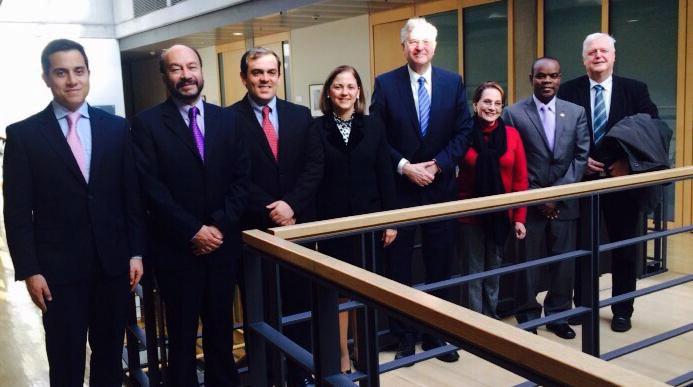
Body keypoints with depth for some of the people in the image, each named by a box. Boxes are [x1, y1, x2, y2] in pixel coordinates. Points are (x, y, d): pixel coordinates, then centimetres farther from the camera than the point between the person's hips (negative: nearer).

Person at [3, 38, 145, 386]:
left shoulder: (116, 127, 3)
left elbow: (132, 195, 5)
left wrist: (136, 252, 2)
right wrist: (29, 270, -8)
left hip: (113, 262, 2)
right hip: (58, 267, -2)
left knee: (110, 352, 15)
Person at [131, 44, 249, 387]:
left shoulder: (226, 119, 7)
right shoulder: (147, 123, -4)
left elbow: (240, 178, 3)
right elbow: (151, 188, -11)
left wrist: (219, 225, -9)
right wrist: (193, 231, -14)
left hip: (223, 243, 3)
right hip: (176, 247, -3)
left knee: (221, 327, 14)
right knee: (182, 332, 10)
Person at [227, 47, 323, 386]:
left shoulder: (301, 116, 9)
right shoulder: (229, 119, -4)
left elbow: (314, 166, 2)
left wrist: (291, 204, -11)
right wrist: (270, 211, -14)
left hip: (298, 223, 3)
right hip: (253, 228, -3)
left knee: (298, 304, 11)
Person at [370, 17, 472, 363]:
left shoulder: (453, 82, 4)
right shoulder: (385, 83, -2)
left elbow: (463, 131, 1)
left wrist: (437, 165, -10)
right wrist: (404, 167, -14)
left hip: (440, 186, 2)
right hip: (398, 188, -2)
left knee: (440, 264, 10)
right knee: (398, 265, 6)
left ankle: (436, 333, 24)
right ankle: (403, 337, 21)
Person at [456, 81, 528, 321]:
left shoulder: (511, 135, -1)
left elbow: (521, 180, 1)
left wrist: (520, 217, -2)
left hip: (501, 215, 3)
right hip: (470, 214, -2)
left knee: (494, 270, 15)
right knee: (474, 272, 4)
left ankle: (491, 318, 29)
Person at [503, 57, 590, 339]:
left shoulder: (576, 112, 7)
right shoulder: (514, 114, -2)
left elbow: (581, 156, 2)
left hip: (565, 201, 2)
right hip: (529, 202, -2)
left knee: (564, 262, 8)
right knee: (528, 262, 5)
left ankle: (558, 315, 25)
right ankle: (527, 318, 20)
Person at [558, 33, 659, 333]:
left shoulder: (635, 90, 1)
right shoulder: (568, 91, -1)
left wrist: (629, 162, -16)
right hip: (582, 179, 0)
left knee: (625, 248, 10)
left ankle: (622, 310, 25)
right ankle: (581, 305, 27)